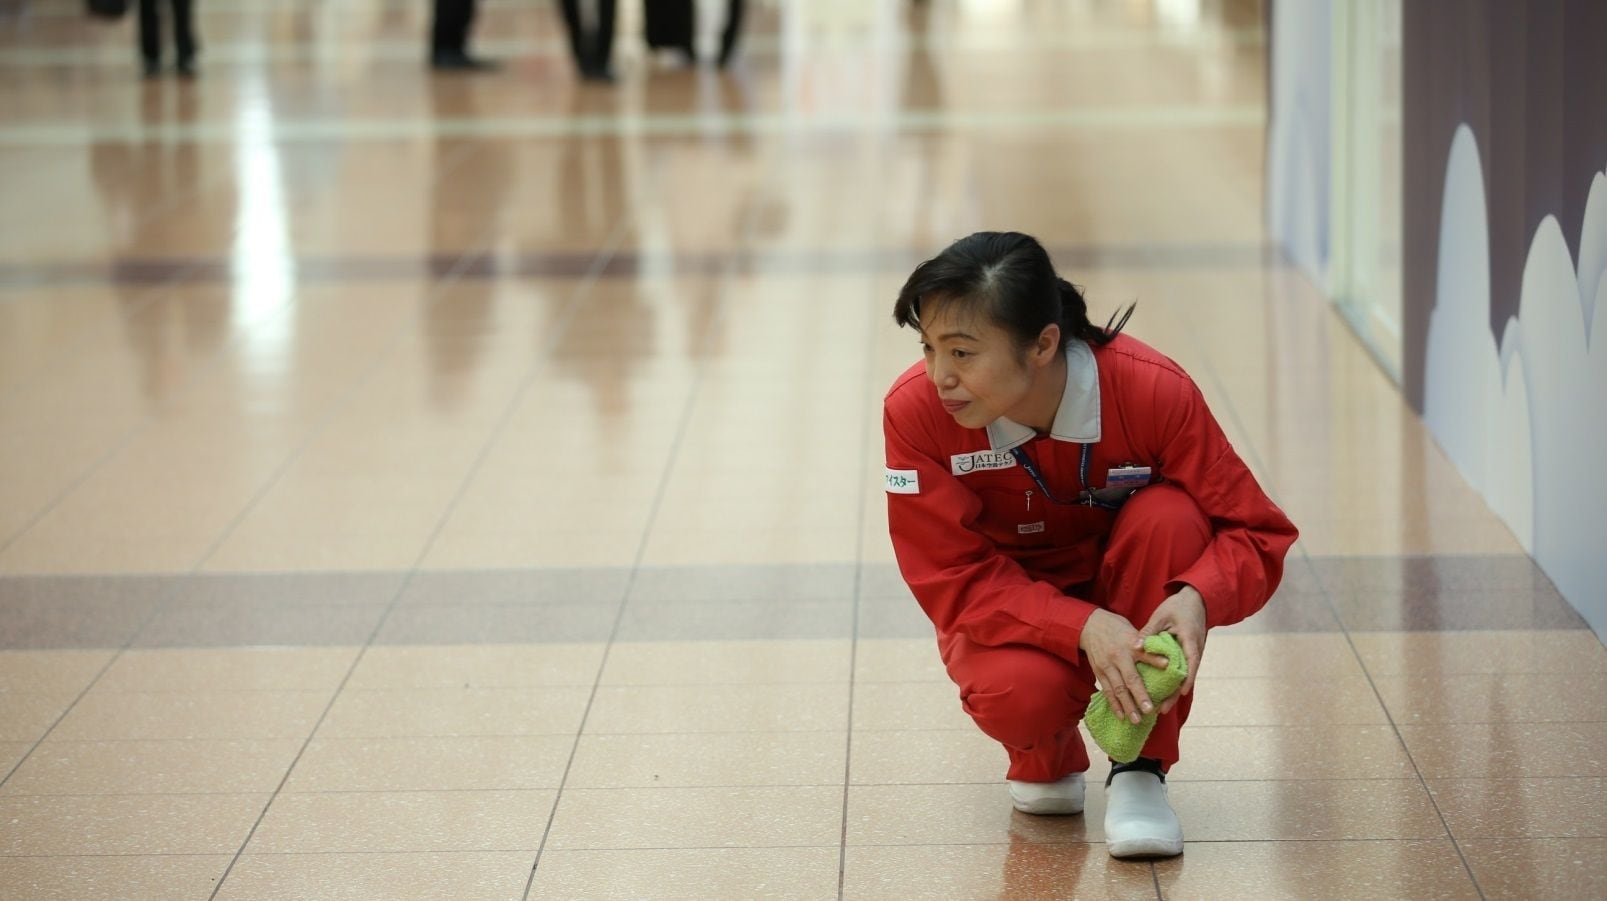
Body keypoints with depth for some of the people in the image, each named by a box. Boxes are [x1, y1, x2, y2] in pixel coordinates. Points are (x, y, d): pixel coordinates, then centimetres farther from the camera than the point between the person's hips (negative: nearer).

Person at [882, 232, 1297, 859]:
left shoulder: (1152, 390, -26)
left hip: (1126, 598, 1)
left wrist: (1198, 598, -42)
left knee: (1168, 514, -31)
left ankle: (1141, 767, -16)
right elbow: (955, 582, -21)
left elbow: (1257, 533, -18)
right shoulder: (915, 411, -24)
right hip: (1011, 615, -1)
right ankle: (1046, 759, 6)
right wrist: (1083, 628, -38)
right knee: (1019, 691, -35)